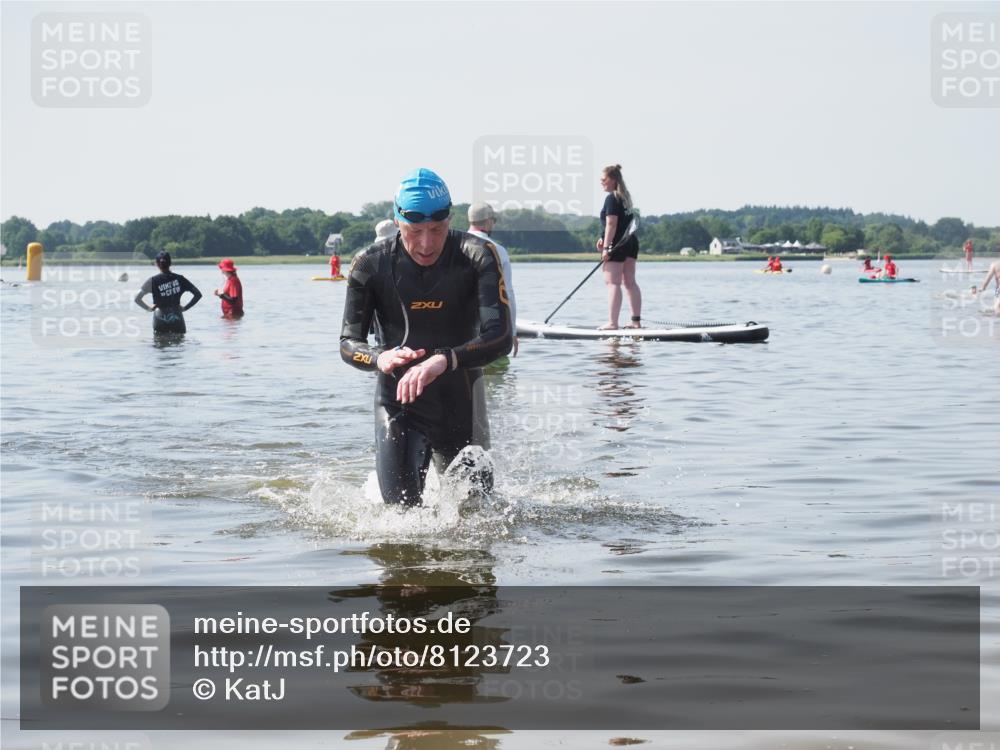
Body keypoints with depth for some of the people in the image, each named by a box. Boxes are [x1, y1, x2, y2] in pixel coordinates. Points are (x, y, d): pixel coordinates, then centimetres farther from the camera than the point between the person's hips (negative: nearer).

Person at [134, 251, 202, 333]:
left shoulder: (152, 281, -5)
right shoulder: (179, 279, 0)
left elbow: (137, 299, -8)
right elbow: (198, 295, 0)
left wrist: (148, 308, 5)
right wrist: (185, 307, 5)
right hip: (177, 320, 1)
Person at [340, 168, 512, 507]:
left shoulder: (477, 257, -16)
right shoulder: (370, 265, -12)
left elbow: (500, 337, -26)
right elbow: (348, 343, -8)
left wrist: (444, 360, -44)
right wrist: (380, 358, -33)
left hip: (460, 401, 1)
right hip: (398, 401, -1)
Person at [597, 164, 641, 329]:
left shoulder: (611, 198, -13)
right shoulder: (625, 197, 15)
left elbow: (611, 224, -19)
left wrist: (606, 247, -19)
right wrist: (604, 239, 18)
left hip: (617, 245, -9)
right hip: (631, 242, 9)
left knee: (612, 283, -9)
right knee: (630, 282, 12)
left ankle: (612, 323, -13)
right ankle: (636, 320, 14)